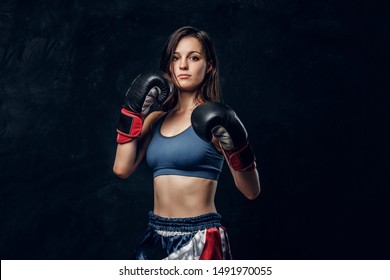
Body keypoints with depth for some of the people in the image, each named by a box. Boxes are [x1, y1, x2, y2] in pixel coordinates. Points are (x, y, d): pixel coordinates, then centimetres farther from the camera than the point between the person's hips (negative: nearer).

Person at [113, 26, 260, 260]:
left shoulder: (212, 118, -6)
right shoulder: (155, 119, 10)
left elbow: (251, 191, -10)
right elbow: (122, 168, -2)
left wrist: (236, 146, -27)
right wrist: (133, 111, -1)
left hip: (199, 240, -5)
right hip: (156, 236, 5)